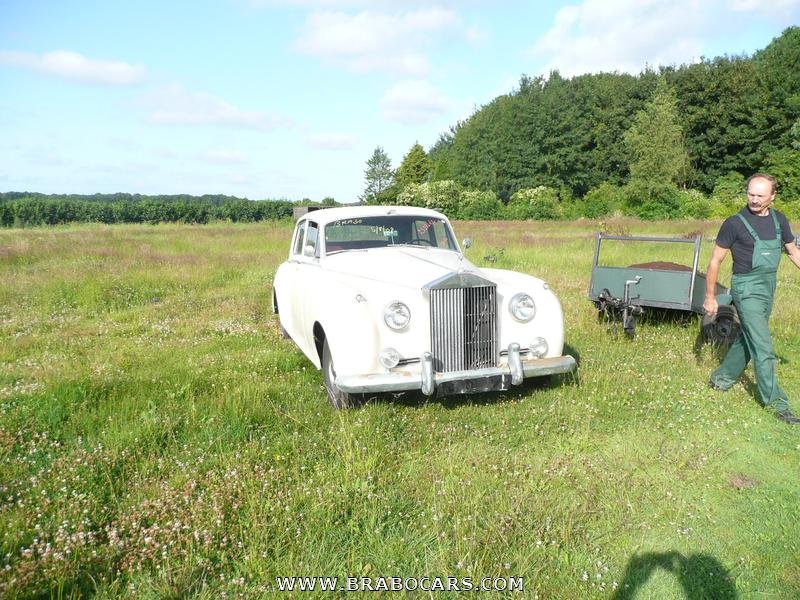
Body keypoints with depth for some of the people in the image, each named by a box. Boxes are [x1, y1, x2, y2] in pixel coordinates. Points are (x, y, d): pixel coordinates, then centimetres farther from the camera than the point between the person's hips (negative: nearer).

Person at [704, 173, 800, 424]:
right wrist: (710, 297, -7)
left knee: (748, 339, 16)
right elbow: (715, 261, -8)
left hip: (768, 289, 7)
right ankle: (776, 402, 4)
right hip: (747, 290, -7)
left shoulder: (779, 220, 5)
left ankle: (721, 378, 33)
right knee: (763, 348, -5)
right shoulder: (735, 223, -12)